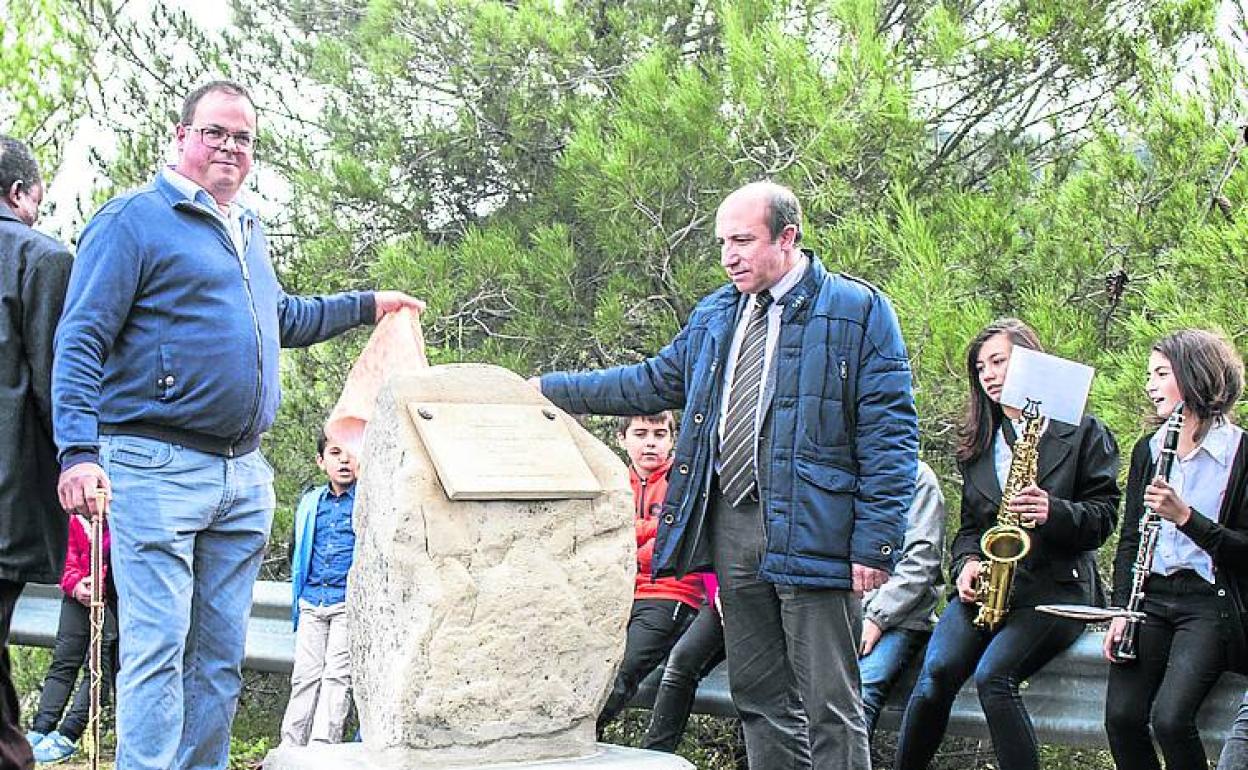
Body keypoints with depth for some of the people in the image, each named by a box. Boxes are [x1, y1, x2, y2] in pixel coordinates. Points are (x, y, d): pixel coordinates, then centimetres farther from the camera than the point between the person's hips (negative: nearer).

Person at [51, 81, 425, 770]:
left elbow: (281, 317, 39)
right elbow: (81, 340, -11)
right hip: (158, 471, -8)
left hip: (244, 478, 8)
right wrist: (79, 451, -22)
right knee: (158, 648, -11)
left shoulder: (248, 233, 21)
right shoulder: (133, 220, -4)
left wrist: (366, 306, 41)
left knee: (220, 654, 9)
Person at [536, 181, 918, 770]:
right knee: (758, 700, 13)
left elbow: (889, 434, -9)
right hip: (729, 528, 7)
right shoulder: (714, 317, 17)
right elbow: (650, 383, 26)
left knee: (828, 705, -4)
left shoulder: (857, 310, -4)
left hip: (811, 531, -7)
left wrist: (873, 543, -15)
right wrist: (548, 390, 19)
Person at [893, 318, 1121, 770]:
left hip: (1056, 587, -4)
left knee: (993, 677, -28)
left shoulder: (1083, 432, 5)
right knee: (937, 671, -22)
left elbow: (1104, 515, -1)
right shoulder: (978, 444, 21)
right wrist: (967, 562, 0)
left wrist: (1054, 511, -21)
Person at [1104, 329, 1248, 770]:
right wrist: (1121, 609, 3)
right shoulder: (1148, 449, 13)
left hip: (1209, 604, -5)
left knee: (1169, 717, -24)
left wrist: (1184, 516, -21)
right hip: (1150, 598, 5)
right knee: (1121, 717, -14)